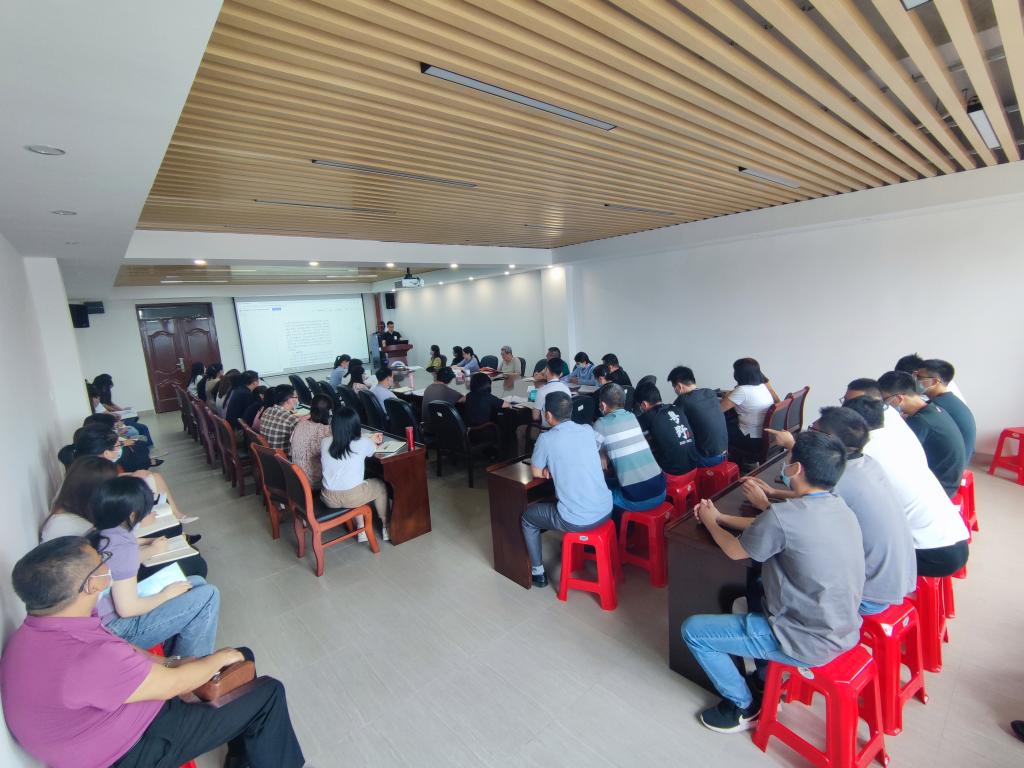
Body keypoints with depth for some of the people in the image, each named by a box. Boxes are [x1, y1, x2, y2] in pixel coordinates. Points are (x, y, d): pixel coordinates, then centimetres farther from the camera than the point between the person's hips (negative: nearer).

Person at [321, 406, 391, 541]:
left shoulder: (324, 442, -1)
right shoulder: (363, 443, -11)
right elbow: (374, 448, 13)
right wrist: (371, 441, 36)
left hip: (329, 498, 4)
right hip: (352, 497, -4)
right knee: (380, 485, 24)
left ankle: (361, 529, 35)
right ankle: (385, 526, 38)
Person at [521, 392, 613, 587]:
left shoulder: (546, 439, -13)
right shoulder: (588, 430, 2)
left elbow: (536, 473, 2)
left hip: (576, 520, -5)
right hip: (606, 511, 6)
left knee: (527, 516, 21)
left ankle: (538, 572, 28)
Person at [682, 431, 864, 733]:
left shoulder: (783, 516, -29)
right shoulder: (840, 507, -3)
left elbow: (735, 551, -10)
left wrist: (709, 522, 9)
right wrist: (720, 516, 15)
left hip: (809, 644, -8)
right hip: (844, 631, 8)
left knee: (692, 630, 2)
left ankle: (744, 707, 21)